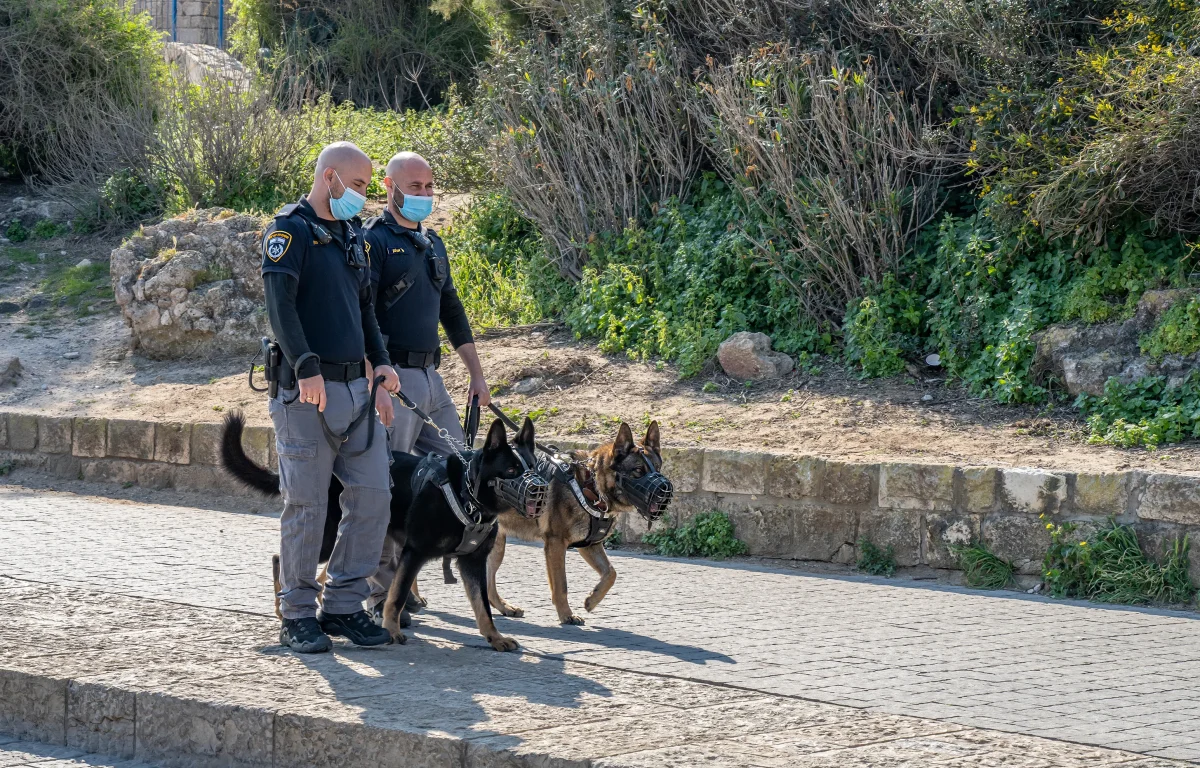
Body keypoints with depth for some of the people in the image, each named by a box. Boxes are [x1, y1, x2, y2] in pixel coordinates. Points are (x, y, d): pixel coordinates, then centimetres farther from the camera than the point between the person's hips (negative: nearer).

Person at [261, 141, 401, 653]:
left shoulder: (351, 236, 19)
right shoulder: (290, 230, -6)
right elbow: (279, 304, -17)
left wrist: (380, 360, 11)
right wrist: (307, 368, -26)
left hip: (357, 388, 8)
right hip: (306, 393, -8)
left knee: (373, 494, 3)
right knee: (307, 505, -3)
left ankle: (343, 605, 12)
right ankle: (298, 616, 7)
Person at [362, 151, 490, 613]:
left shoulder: (432, 244, 18)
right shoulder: (374, 241, -7)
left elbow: (452, 312, 25)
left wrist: (477, 375, 20)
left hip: (431, 378, 8)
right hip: (393, 379, -8)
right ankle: (383, 593, 1)